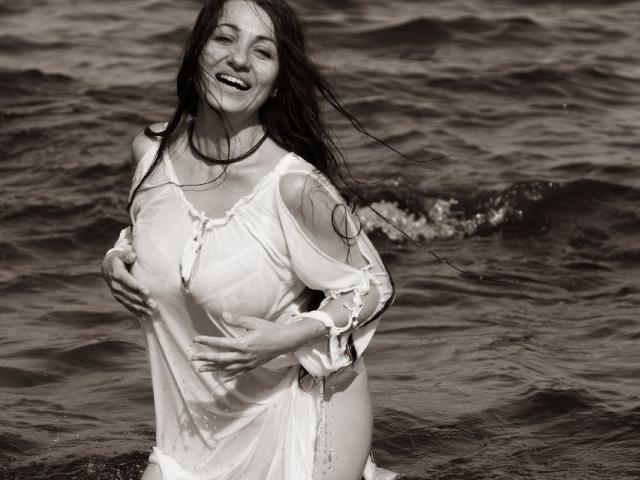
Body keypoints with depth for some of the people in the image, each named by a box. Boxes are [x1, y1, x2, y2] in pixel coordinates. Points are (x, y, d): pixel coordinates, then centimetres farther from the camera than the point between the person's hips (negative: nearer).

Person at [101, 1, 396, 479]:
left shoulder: (295, 187, -24)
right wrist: (118, 260, -6)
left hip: (297, 417, -5)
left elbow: (372, 287, -11)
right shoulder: (152, 152, -7)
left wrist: (286, 338, -25)